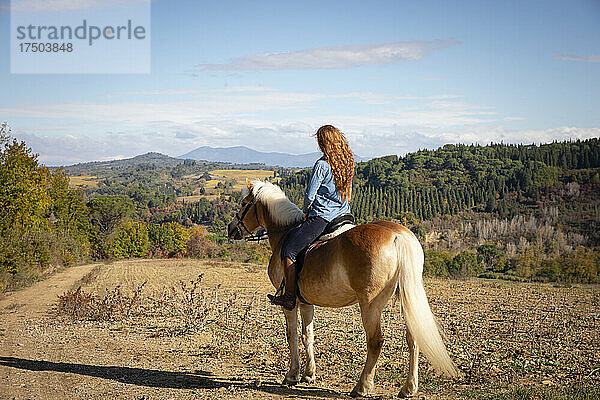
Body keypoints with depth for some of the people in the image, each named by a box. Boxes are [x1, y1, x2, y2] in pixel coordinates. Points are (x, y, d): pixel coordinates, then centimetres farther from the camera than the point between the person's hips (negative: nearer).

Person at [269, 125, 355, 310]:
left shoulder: (322, 165, -16)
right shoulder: (349, 162, 7)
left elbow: (310, 195, -12)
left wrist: (306, 210, 7)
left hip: (321, 218, -9)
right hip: (344, 217, 9)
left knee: (288, 250, -5)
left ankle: (289, 297, -8)